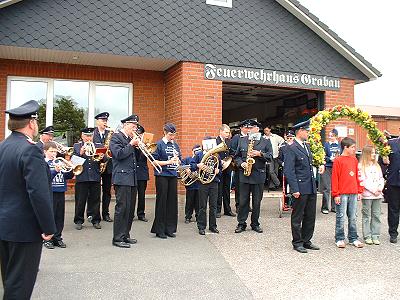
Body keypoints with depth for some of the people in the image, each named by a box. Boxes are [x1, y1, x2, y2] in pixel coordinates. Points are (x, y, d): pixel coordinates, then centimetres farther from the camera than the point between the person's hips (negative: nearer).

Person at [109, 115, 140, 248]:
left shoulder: (131, 139, 18)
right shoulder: (116, 137, -3)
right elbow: (119, 154, -17)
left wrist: (138, 147, 3)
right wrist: (131, 144, -12)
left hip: (132, 179, 8)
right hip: (122, 178, -8)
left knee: (130, 209, 12)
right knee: (122, 208, -7)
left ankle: (125, 235, 22)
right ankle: (118, 238, 1)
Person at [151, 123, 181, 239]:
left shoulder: (175, 145, 12)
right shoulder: (159, 144, -5)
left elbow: (179, 161, 17)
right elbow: (154, 161, -9)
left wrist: (177, 160, -5)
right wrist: (168, 162, -17)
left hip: (173, 175, 5)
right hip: (162, 176, -5)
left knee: (172, 201, 7)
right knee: (161, 202, -1)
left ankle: (170, 229, 17)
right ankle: (159, 230, 9)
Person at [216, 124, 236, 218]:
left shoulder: (229, 141, 13)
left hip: (227, 168, 6)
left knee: (227, 189, 12)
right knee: (218, 190, 0)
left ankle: (227, 210, 20)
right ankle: (217, 210, 9)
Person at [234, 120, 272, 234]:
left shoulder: (266, 142, 5)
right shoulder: (242, 141, 10)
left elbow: (270, 156, -1)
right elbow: (237, 156, 11)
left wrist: (260, 154, -16)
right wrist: (241, 163, -7)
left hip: (258, 175, -1)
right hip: (244, 174, 1)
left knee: (257, 202, 7)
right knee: (243, 201, 4)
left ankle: (255, 224, 19)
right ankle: (241, 223, 13)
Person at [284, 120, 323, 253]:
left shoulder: (307, 146, 14)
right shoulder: (291, 148, -12)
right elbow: (289, 171, -17)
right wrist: (295, 189, -20)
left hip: (311, 188, 8)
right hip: (300, 189, -8)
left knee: (310, 216, 14)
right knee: (297, 217, 6)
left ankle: (306, 241, 27)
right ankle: (297, 242, 18)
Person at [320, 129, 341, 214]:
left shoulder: (340, 145, 9)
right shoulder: (326, 145, 1)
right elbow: (323, 156, -1)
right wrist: (330, 159, -15)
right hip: (328, 168, -3)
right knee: (326, 188, -4)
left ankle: (334, 207, 17)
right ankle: (325, 208, 4)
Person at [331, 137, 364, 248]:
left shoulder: (354, 160, 13)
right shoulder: (338, 160, -6)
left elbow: (357, 176, 17)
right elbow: (334, 178, -7)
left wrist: (359, 191, 14)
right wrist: (336, 194, -9)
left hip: (353, 193, 6)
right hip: (342, 194, -5)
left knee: (353, 217, 10)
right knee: (341, 217, 1)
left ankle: (353, 238, 20)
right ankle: (339, 239, 11)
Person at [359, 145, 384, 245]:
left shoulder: (377, 165, 15)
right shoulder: (361, 166, -4)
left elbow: (381, 179, 13)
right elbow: (362, 181, -10)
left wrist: (380, 188, -4)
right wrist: (373, 190, -12)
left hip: (378, 195, 5)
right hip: (367, 195, -5)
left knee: (376, 216, 6)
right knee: (367, 216, 0)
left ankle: (375, 236, 12)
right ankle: (367, 236, 7)